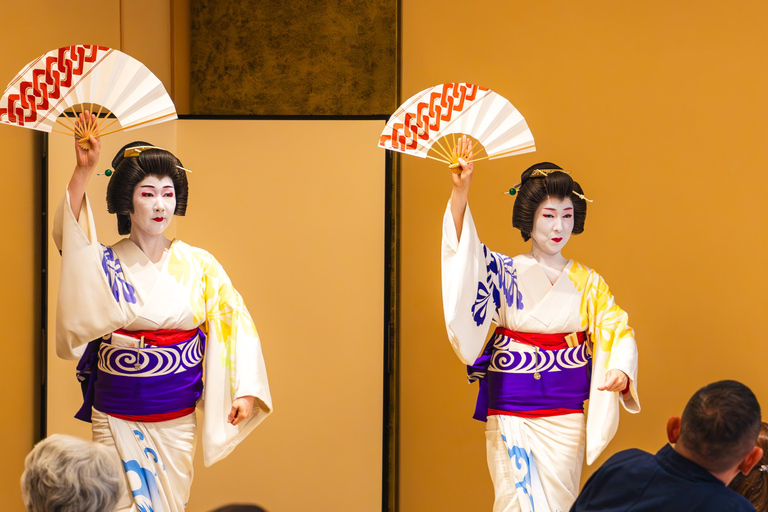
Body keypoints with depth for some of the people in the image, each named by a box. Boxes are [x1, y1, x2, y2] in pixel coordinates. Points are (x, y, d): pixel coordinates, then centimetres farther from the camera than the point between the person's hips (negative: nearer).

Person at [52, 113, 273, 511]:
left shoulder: (199, 266, 2)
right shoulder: (106, 265, -5)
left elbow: (234, 322, 2)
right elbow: (69, 236, -24)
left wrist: (246, 390, -8)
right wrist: (83, 170, -35)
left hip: (177, 421, 2)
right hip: (117, 418, -2)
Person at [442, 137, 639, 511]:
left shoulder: (588, 283, 7)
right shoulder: (504, 273, -1)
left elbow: (616, 332, 0)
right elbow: (465, 249, -18)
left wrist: (620, 371, -23)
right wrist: (460, 192, -34)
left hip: (566, 419, 2)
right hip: (510, 414, -2)